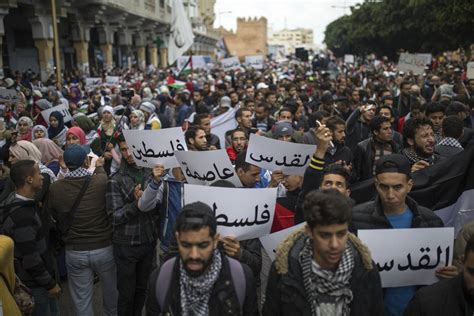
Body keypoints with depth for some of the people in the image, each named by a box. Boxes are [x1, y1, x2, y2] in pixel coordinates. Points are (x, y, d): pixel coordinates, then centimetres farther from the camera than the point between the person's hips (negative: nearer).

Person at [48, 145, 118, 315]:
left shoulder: (55, 188, -13)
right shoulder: (101, 181, -18)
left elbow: (54, 216, 2)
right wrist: (100, 166, 28)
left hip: (75, 251, 1)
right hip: (104, 248, 0)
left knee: (81, 300, 14)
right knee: (111, 291, 23)